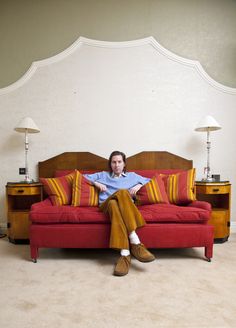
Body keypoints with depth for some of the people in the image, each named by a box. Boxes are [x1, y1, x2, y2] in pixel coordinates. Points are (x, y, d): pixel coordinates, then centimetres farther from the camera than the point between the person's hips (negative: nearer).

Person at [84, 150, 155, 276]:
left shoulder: (132, 176, 31)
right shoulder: (103, 175, 31)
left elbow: (149, 181, 28)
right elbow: (84, 177, 28)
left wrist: (139, 186, 7)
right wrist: (96, 183, 9)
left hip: (127, 206, 0)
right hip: (107, 205, 0)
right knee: (114, 204, -39)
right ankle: (135, 243, -46)